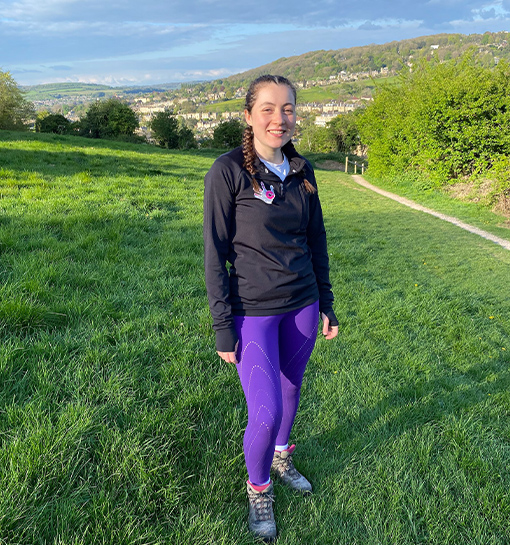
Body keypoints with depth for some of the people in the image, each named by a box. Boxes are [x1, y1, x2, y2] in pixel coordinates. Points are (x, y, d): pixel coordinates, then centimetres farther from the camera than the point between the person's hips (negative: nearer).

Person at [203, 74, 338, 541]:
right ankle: (258, 488, 26)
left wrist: (326, 304, 13)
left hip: (301, 306, 5)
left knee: (291, 387, 20)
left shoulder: (302, 171, 2)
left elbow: (316, 241, 11)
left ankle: (280, 457, 48)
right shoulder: (228, 171, -13)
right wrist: (223, 327, -12)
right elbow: (215, 253, -12)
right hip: (253, 310, -5)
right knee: (266, 413, -5)